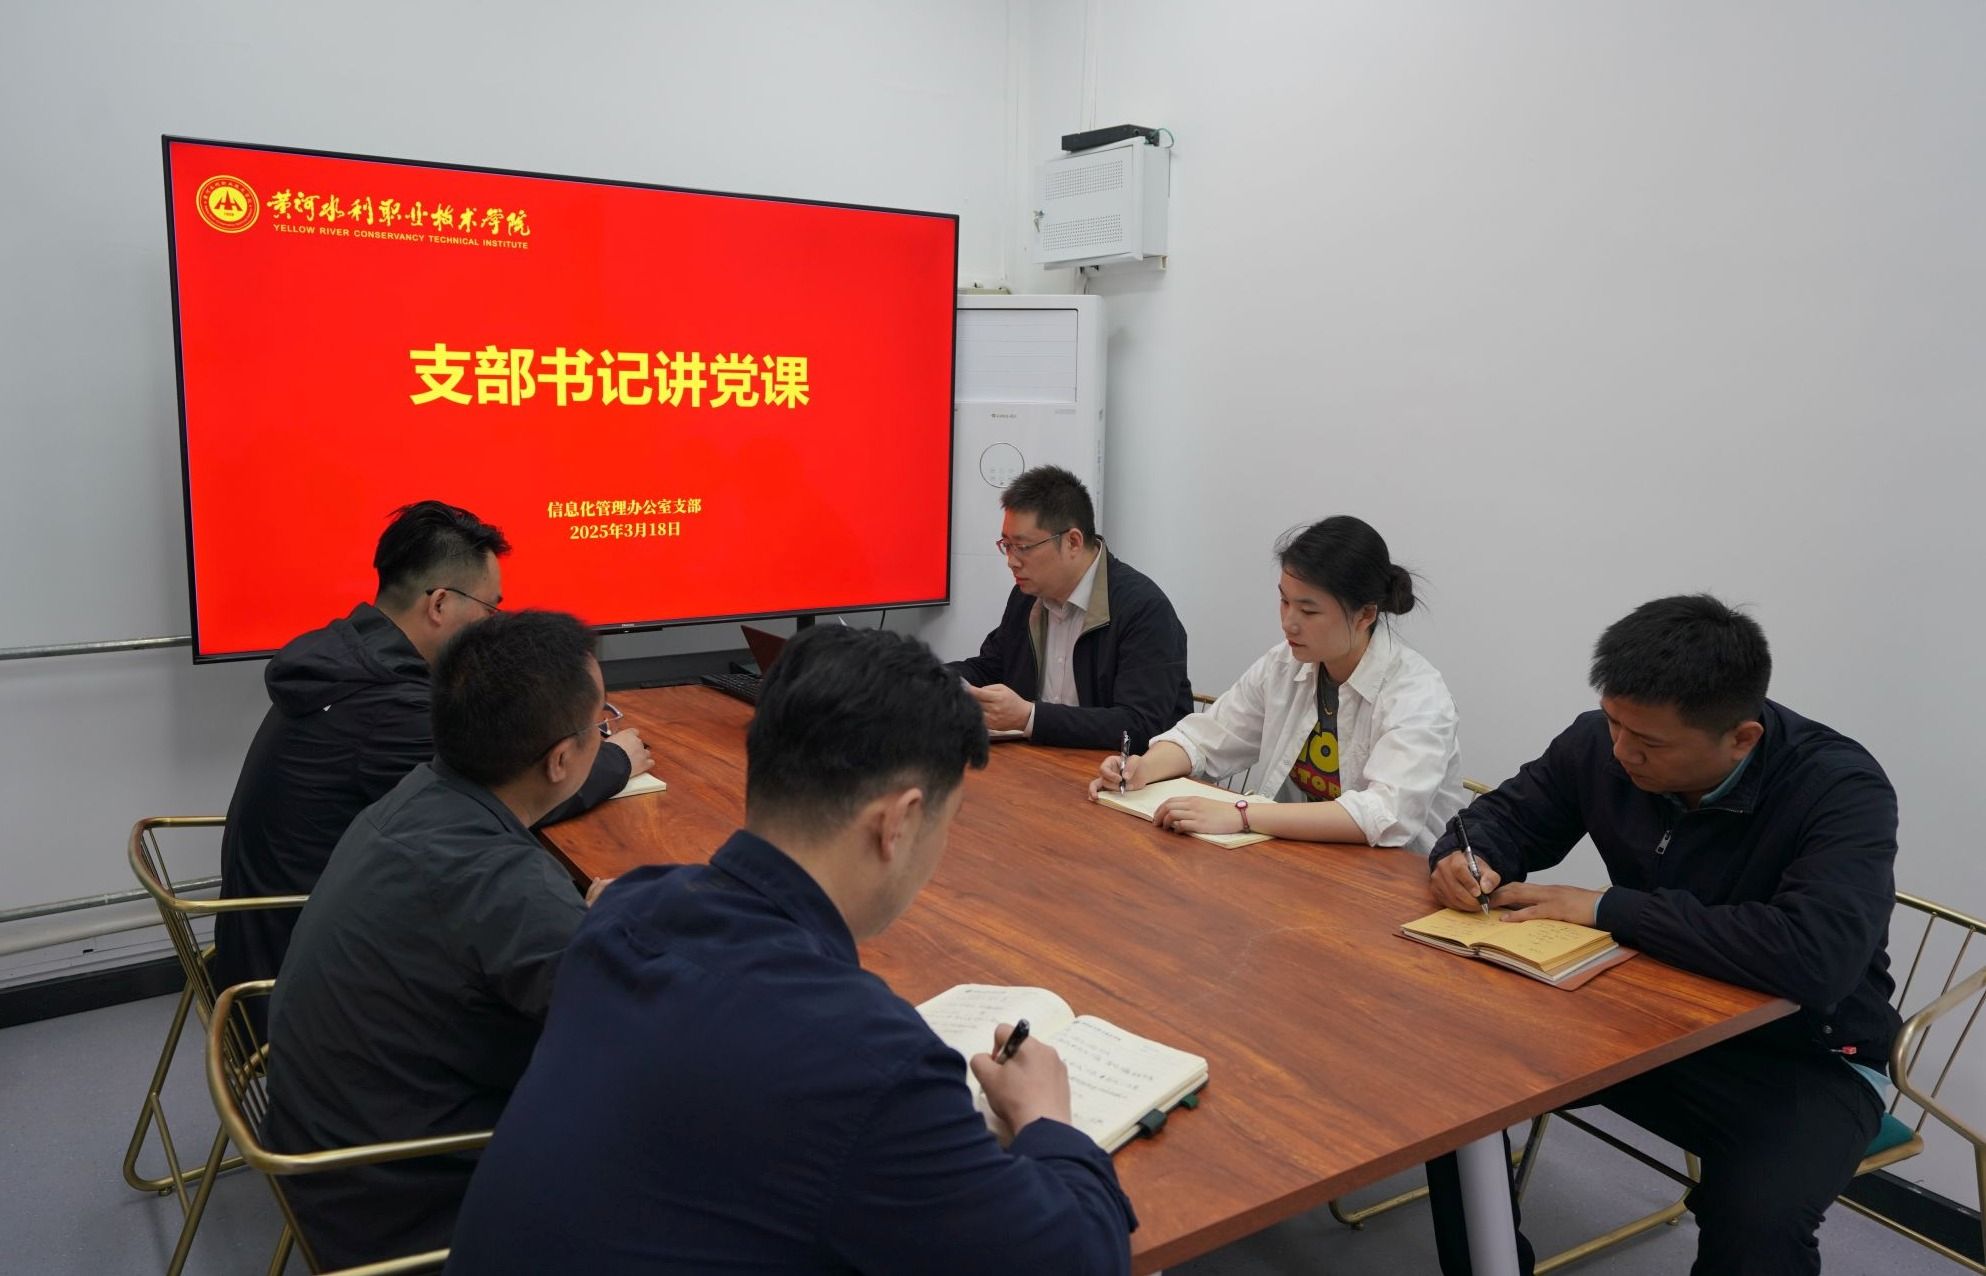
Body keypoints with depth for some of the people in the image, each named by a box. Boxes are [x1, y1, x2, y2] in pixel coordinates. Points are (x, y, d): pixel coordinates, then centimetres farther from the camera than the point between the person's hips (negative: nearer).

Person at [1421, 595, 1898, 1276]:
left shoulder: (1842, 790, -24)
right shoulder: (1601, 743, -10)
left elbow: (1819, 957, -39)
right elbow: (1505, 814, 7)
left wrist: (1607, 907, -33)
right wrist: (1466, 857, -18)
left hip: (1803, 1056, -5)